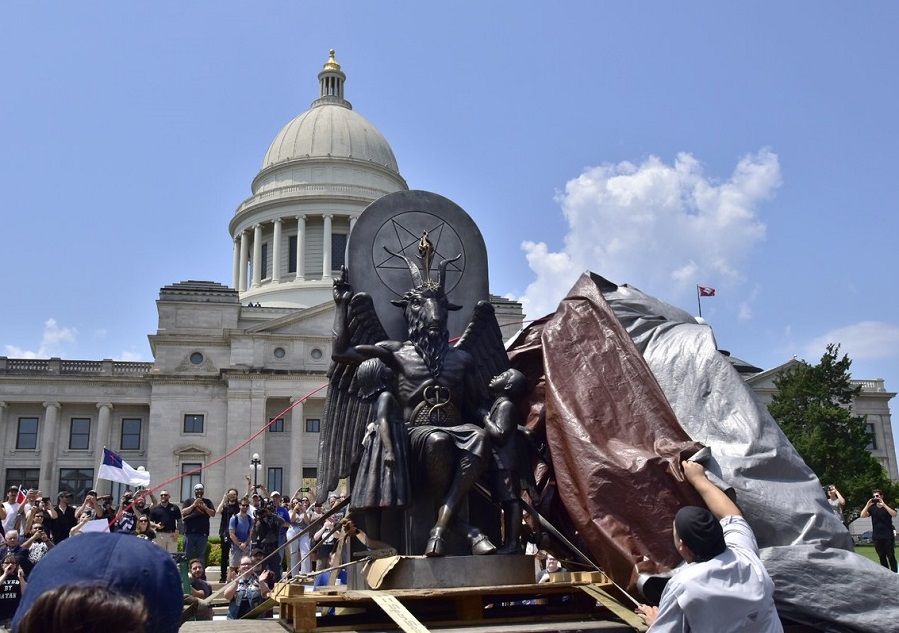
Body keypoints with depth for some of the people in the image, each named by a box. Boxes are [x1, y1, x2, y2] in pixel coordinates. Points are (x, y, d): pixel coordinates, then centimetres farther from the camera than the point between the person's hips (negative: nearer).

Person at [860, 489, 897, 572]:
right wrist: (867, 505, -14)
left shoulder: (887, 506, 3)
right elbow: (862, 516, -5)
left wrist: (883, 505, -23)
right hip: (877, 537, 3)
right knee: (882, 557, 6)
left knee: (891, 556, -4)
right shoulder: (872, 508, 8)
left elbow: (894, 514, -17)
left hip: (888, 536, -3)